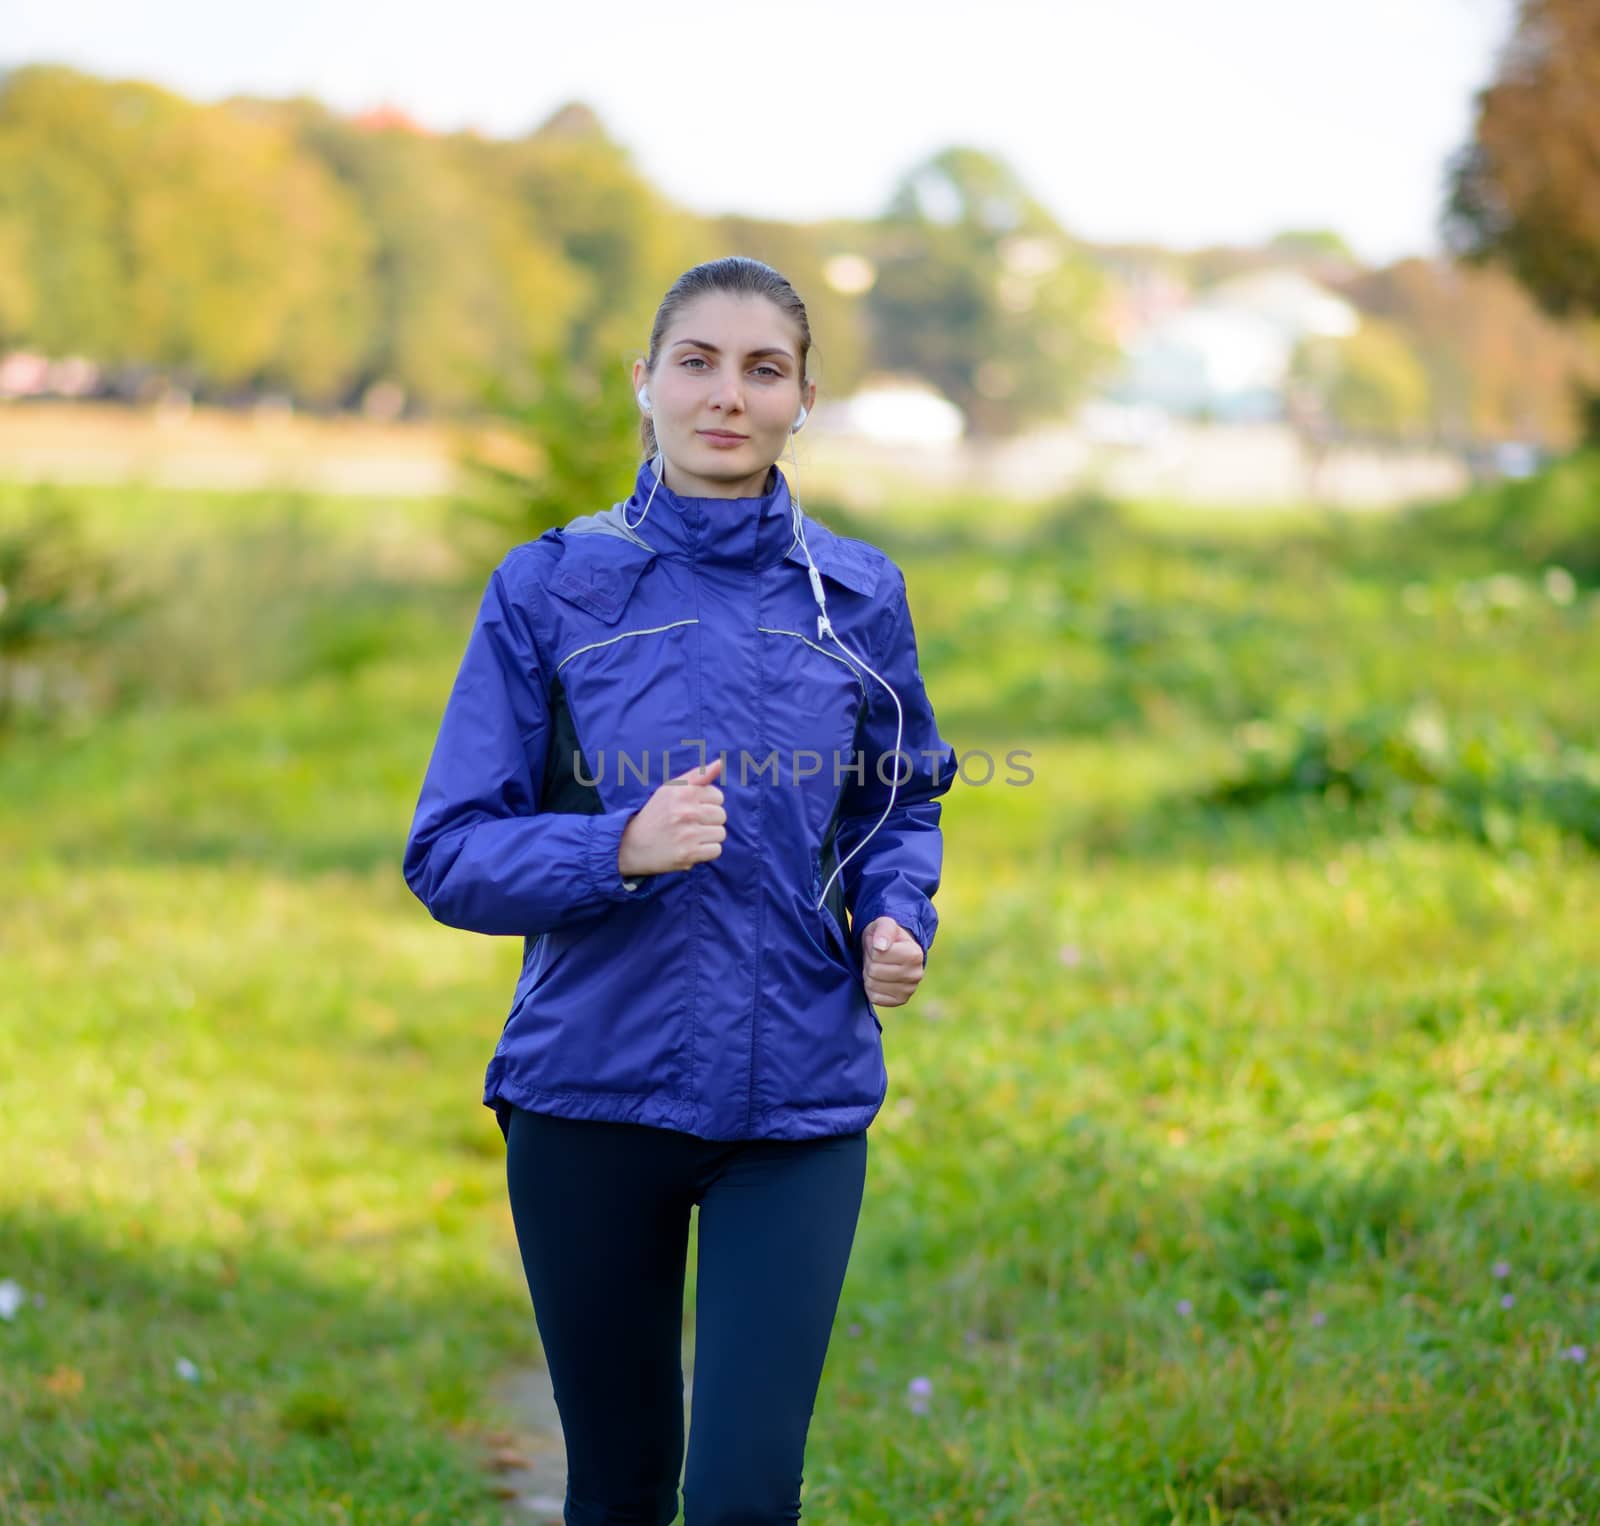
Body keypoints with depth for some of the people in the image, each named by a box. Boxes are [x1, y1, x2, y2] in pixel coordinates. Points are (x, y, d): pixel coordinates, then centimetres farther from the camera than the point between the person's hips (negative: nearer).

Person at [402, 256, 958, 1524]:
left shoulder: (856, 595, 5)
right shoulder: (549, 589, -1)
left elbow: (906, 804, 17)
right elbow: (449, 855, -4)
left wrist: (898, 918, -5)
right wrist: (621, 849, -21)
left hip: (801, 1100, 0)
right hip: (591, 1091, 0)